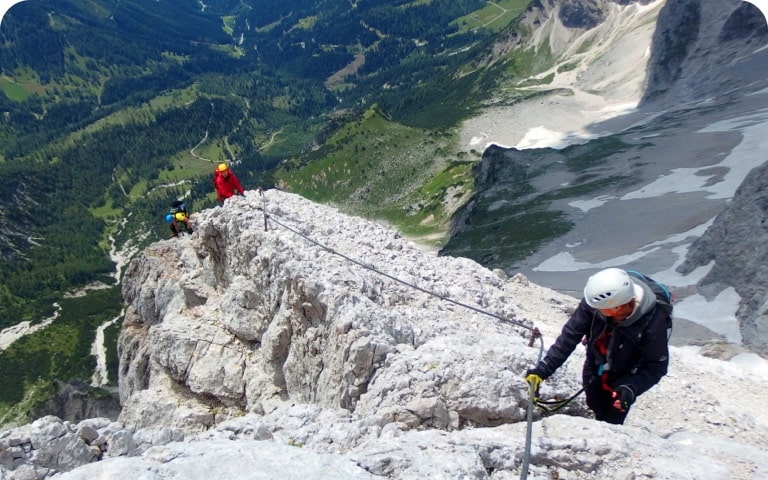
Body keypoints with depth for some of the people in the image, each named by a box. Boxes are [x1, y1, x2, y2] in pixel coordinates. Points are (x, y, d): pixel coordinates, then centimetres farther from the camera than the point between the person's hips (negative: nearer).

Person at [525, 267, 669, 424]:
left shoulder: (652, 322, -35)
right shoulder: (594, 300, -31)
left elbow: (656, 366, -24)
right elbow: (570, 336, -23)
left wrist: (631, 389, -39)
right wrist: (542, 370, -28)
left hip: (623, 381, -3)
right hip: (594, 373, 3)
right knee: (599, 417, 20)